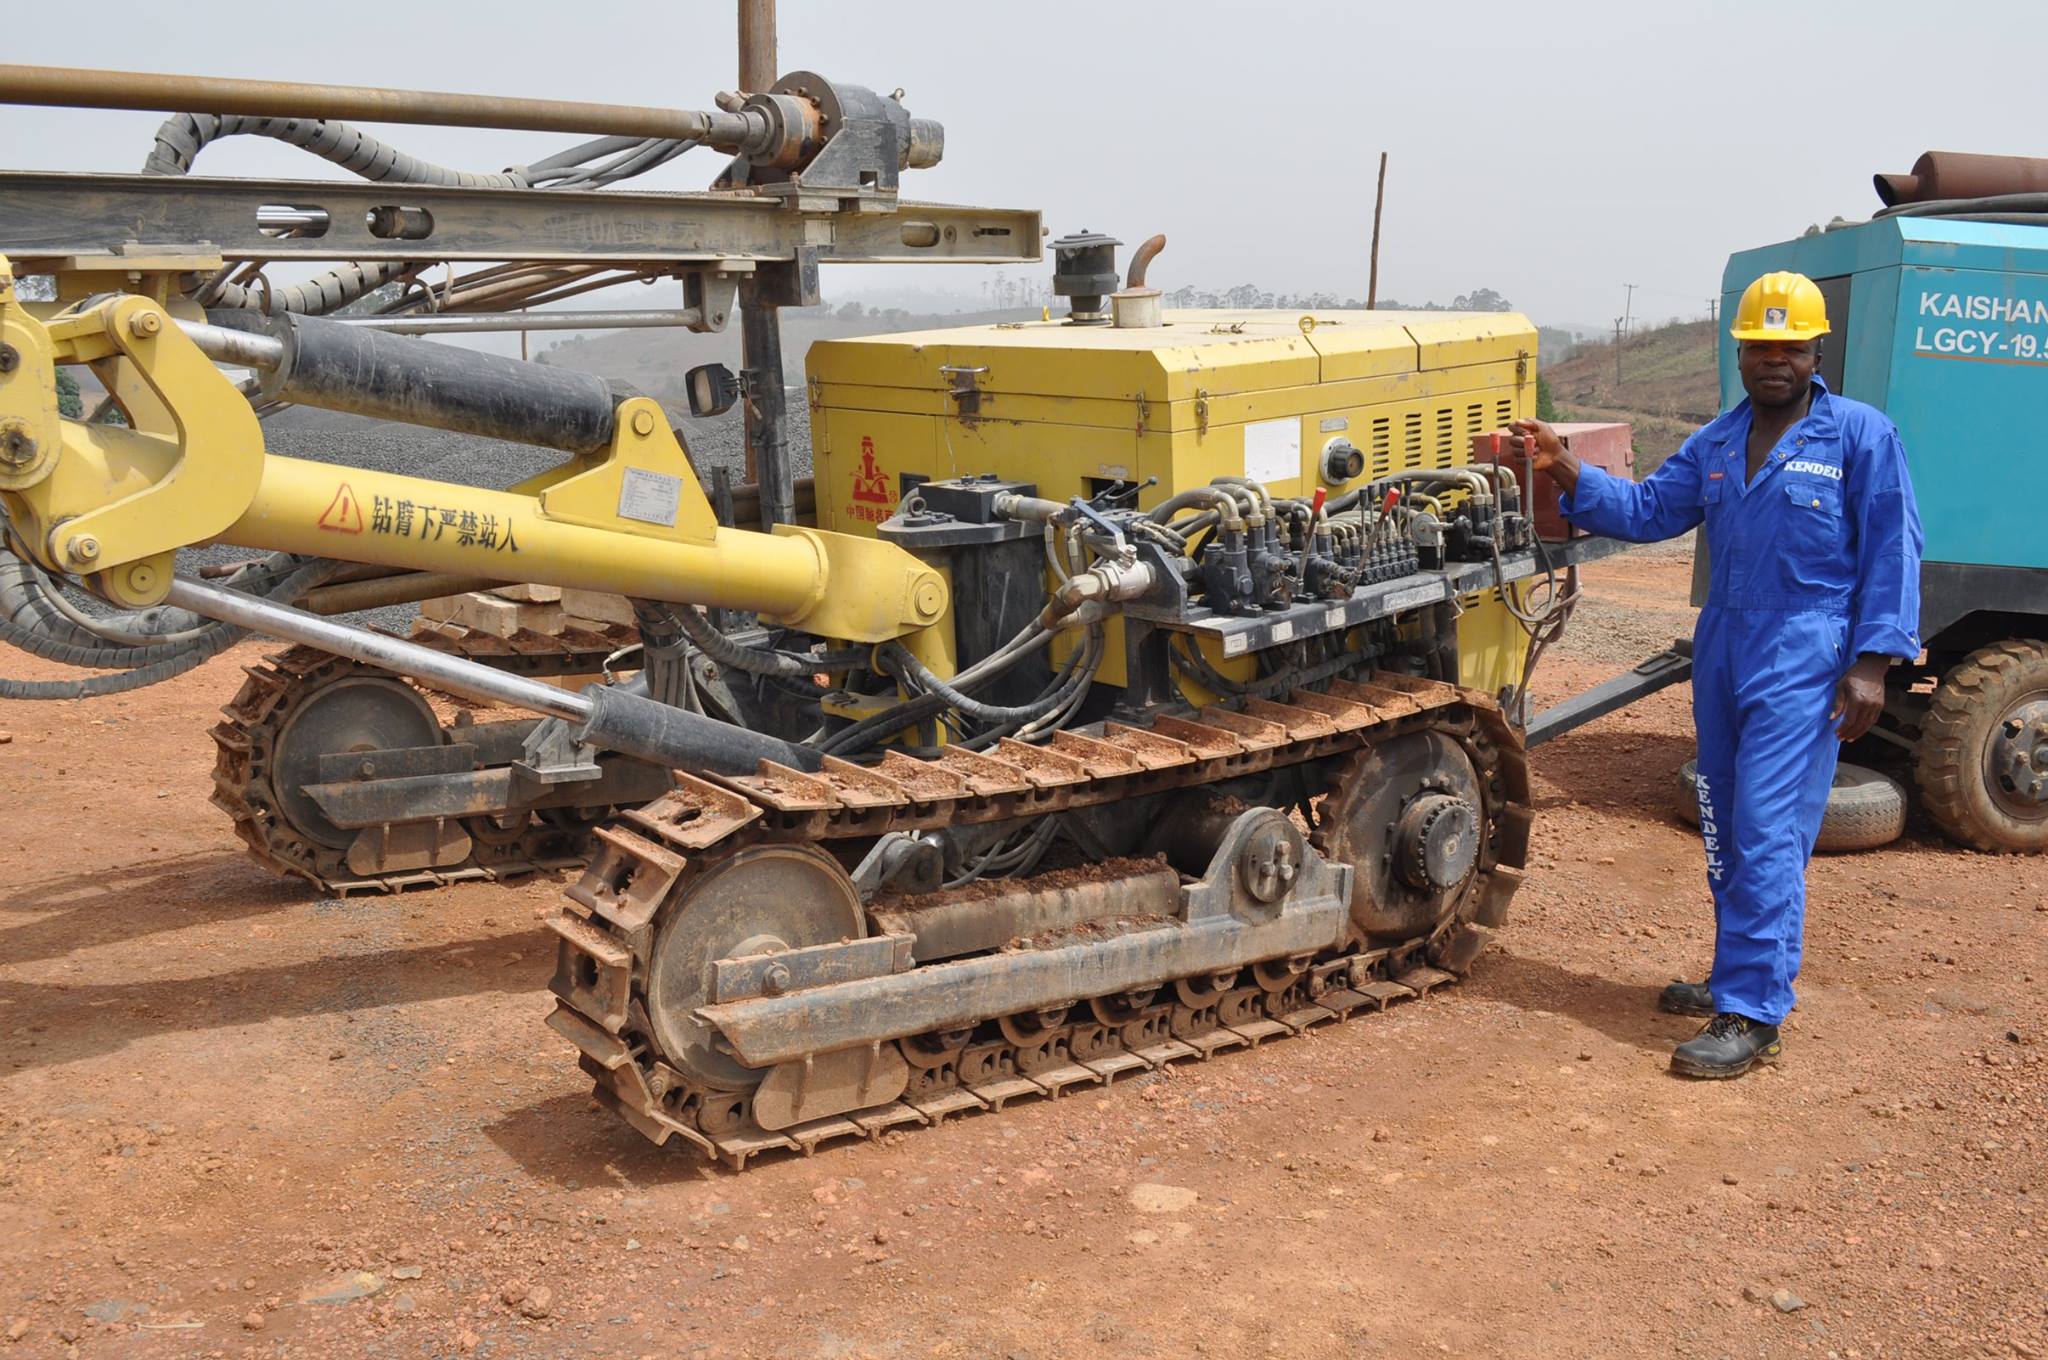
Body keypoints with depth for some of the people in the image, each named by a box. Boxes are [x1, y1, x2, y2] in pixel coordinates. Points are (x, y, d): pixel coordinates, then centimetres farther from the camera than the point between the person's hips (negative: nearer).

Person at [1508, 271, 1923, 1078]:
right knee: (1727, 831, 14)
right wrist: (1565, 471, -4)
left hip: (1804, 668, -7)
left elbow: (1892, 553, -6)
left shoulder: (1861, 435, -4)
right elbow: (1647, 510, 11)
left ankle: (1752, 1017, -8)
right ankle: (1740, 977, 28)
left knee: (1767, 836, -11)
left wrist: (1872, 664, -12)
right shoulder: (1717, 442, 14)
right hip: (1722, 657, 7)